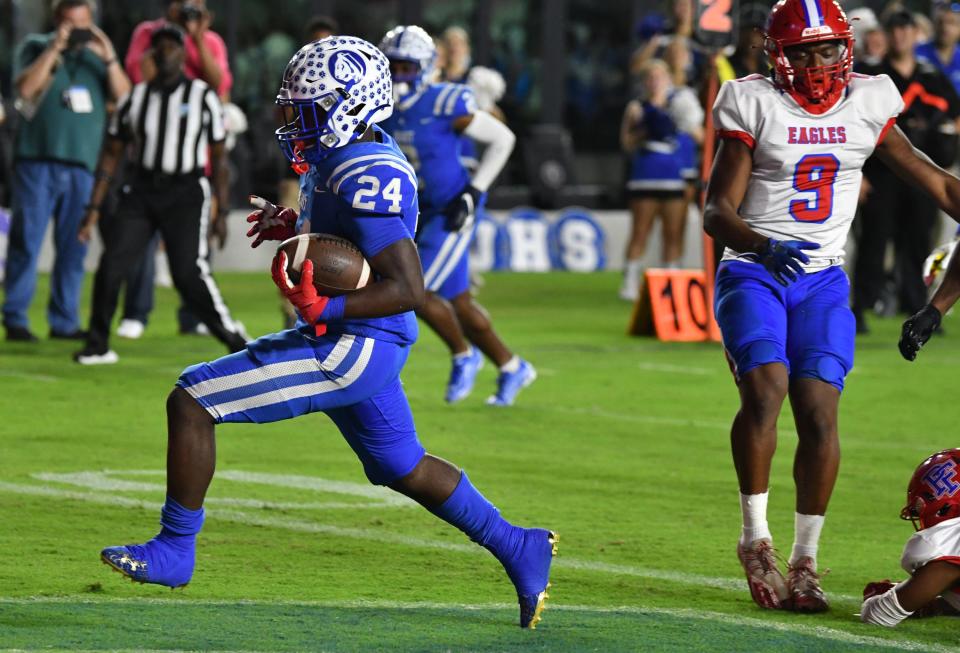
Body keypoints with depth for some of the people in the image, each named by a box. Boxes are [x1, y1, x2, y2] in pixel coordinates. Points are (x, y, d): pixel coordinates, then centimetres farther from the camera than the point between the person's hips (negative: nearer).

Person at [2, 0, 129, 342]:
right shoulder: (35, 47, 5)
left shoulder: (96, 54, 13)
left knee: (73, 248, 5)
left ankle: (64, 321, 11)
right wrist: (54, 49, -15)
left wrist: (109, 59, -11)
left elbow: (122, 96, 2)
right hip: (38, 159, -3)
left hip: (83, 163, 3)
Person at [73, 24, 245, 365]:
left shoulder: (202, 97, 0)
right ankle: (97, 346, 4)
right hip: (142, 192, 3)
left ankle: (233, 338, -3)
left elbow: (218, 156, 4)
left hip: (186, 194, -3)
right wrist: (94, 207, 6)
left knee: (189, 273, -16)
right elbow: (111, 154, 10)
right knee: (111, 265, -9)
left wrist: (221, 209, 1)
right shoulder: (135, 97, 7)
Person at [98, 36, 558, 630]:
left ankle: (175, 550, -1)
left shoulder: (368, 177, -23)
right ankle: (520, 549, 33)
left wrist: (326, 308, -34)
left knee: (192, 400, -11)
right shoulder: (342, 158, 7)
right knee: (404, 470, 25)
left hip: (351, 348, -10)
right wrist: (292, 224, 11)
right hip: (352, 344, 10)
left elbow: (409, 290, -26)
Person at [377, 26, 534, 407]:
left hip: (452, 214, -7)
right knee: (457, 303, 11)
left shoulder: (445, 106, -18)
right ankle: (512, 369, 26)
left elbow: (502, 139, -11)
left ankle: (463, 355, 10)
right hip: (419, 215, 7)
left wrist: (473, 193, -13)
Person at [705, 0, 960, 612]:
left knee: (820, 412, -10)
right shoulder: (755, 107, -5)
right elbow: (717, 212, -10)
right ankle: (755, 539, -10)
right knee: (766, 388, -24)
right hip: (753, 273, -3)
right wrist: (764, 246, -29)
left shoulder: (866, 107, 5)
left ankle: (805, 560, 1)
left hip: (823, 281, 3)